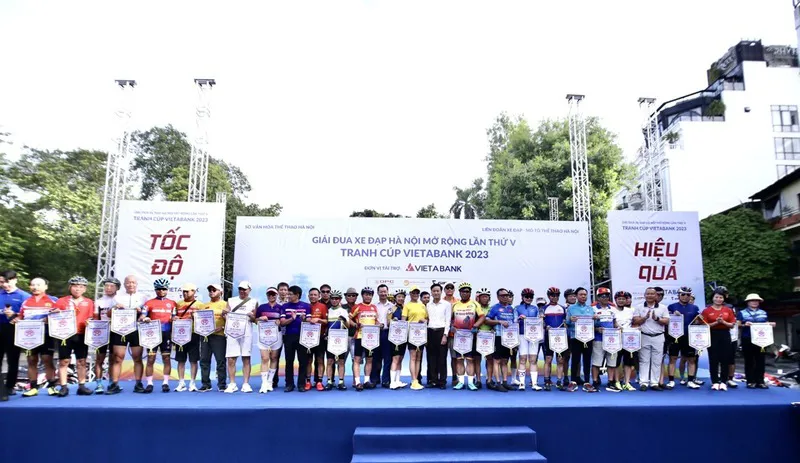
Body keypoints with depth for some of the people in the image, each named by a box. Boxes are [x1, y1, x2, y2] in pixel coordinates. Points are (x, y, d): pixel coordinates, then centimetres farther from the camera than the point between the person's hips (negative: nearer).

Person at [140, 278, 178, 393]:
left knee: (166, 358, 3)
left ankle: (165, 383, 9)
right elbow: (141, 317, 1)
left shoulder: (172, 303, 11)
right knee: (150, 359, -2)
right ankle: (149, 383, 5)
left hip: (167, 333, 1)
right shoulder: (149, 303, 7)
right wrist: (144, 319, -22)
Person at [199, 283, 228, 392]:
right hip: (205, 335, 5)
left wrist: (223, 327, -18)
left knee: (220, 361, -3)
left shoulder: (225, 304, 5)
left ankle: (222, 384, 3)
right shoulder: (205, 305, 20)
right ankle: (205, 384, 12)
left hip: (218, 335, -5)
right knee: (204, 360, 5)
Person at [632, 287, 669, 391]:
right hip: (644, 337, -1)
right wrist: (645, 317, -16)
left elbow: (666, 321, 0)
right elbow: (635, 321, -1)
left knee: (657, 361, 3)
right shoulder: (639, 308, 6)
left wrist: (657, 318, -17)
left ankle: (654, 383, 9)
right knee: (644, 361, 0)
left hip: (658, 337, 1)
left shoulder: (662, 308, 7)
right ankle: (643, 382, 2)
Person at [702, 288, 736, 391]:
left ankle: (723, 382, 11)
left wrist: (723, 322, -12)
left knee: (725, 359, 2)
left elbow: (732, 325, 5)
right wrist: (716, 322, -15)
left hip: (725, 335, 2)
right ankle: (715, 382, 7)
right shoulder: (707, 310, 0)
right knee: (713, 359, 0)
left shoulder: (728, 310, 6)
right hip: (713, 336, -2)